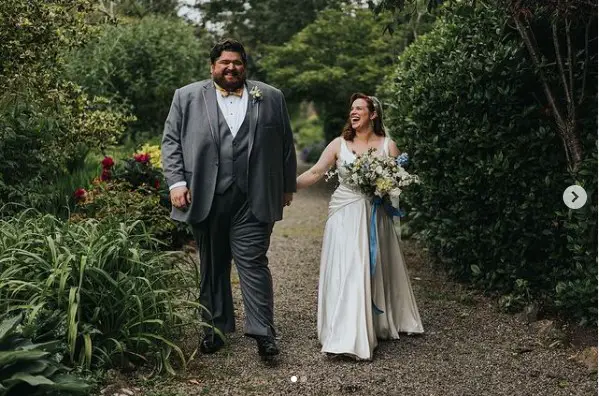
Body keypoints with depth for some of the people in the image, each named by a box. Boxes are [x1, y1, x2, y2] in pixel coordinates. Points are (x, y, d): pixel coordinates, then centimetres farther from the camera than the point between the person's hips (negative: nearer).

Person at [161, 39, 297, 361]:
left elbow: (285, 146, 13)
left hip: (253, 199, -1)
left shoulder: (271, 98, 11)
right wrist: (176, 182, -4)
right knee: (212, 266, 9)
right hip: (205, 198, 1)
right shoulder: (187, 97, 9)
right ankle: (215, 329, 21)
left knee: (253, 262, -4)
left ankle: (263, 332, 2)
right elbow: (171, 141, 7)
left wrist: (287, 186, 12)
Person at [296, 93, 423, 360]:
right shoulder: (339, 144, 2)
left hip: (375, 218, 1)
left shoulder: (388, 145, 3)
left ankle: (380, 325, 28)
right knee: (346, 273, -6)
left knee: (375, 272, 9)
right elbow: (315, 173, -4)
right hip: (345, 217, -1)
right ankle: (347, 337, -2)